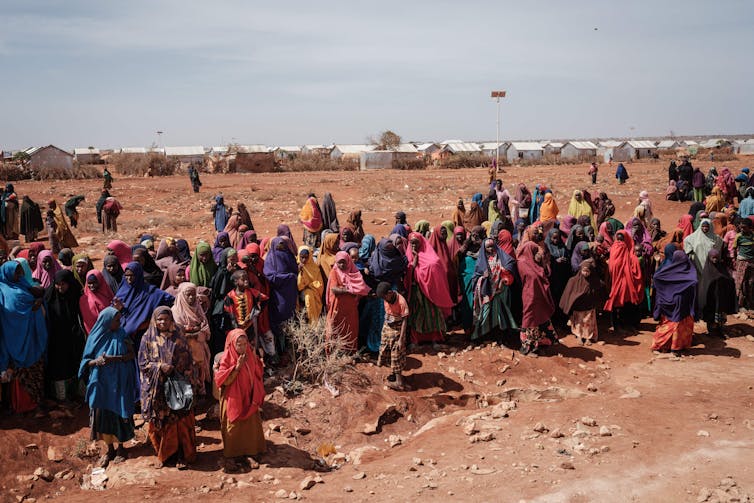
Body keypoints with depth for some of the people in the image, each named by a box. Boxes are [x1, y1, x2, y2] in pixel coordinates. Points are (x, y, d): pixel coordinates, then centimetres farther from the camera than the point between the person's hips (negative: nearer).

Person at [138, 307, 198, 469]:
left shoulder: (179, 337, 2)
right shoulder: (148, 338, 0)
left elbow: (187, 361, 4)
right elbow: (143, 363, -1)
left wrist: (189, 382, -3)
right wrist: (160, 367, -17)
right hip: (156, 388, 0)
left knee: (180, 421, 0)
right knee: (158, 423, 6)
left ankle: (182, 455, 12)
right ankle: (162, 454, 23)